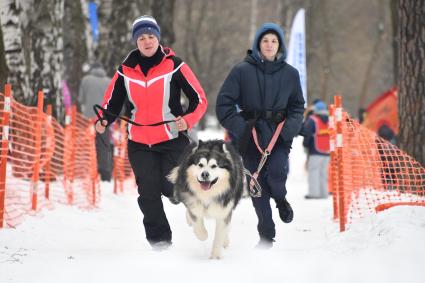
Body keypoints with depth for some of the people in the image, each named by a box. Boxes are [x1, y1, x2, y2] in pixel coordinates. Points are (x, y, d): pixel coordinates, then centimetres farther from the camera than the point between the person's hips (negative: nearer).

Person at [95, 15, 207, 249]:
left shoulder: (174, 66, -5)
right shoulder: (125, 70, 3)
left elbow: (199, 99, -2)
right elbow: (112, 102, 13)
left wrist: (188, 120, -20)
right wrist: (103, 120, -7)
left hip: (172, 140, -2)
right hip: (139, 143, 2)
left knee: (170, 187, -10)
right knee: (148, 191, -5)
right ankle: (159, 240, 9)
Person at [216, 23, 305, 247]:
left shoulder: (290, 73, 6)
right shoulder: (242, 71, -3)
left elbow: (297, 106, 15)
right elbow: (224, 103, -3)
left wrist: (288, 129, -3)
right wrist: (240, 129, -12)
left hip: (279, 134, 1)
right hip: (250, 134, -1)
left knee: (277, 171, -23)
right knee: (258, 185, -1)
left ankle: (280, 199, 13)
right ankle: (266, 235, 13)